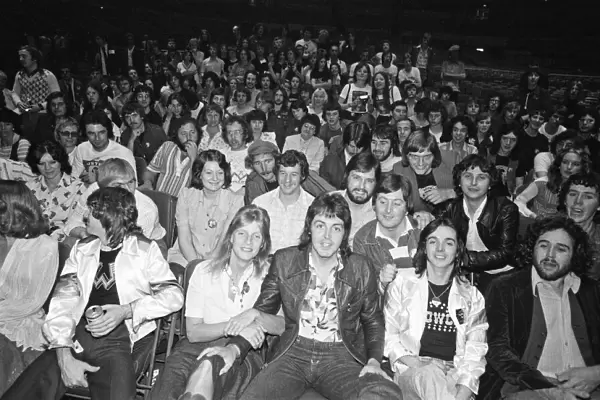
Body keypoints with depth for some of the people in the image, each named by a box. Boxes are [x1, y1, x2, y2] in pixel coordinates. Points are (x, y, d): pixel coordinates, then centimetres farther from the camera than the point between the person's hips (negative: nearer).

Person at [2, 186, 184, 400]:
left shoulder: (144, 249, 3)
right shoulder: (82, 249, 13)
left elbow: (174, 294, -4)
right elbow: (62, 301, 4)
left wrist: (127, 310, -17)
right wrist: (64, 356, -10)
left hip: (119, 339, -3)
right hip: (76, 337, 3)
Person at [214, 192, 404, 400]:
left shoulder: (360, 268, 3)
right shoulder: (284, 261, 3)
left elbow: (373, 320, 14)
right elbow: (261, 312, 7)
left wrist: (374, 360, -3)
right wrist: (234, 348, -10)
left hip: (341, 357, 1)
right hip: (292, 353, 0)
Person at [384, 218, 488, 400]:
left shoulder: (472, 295, 10)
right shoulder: (403, 282, 6)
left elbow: (475, 350, 2)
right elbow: (389, 335, 4)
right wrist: (421, 367, -12)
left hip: (455, 373, 2)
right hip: (412, 372, -2)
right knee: (431, 375, -34)